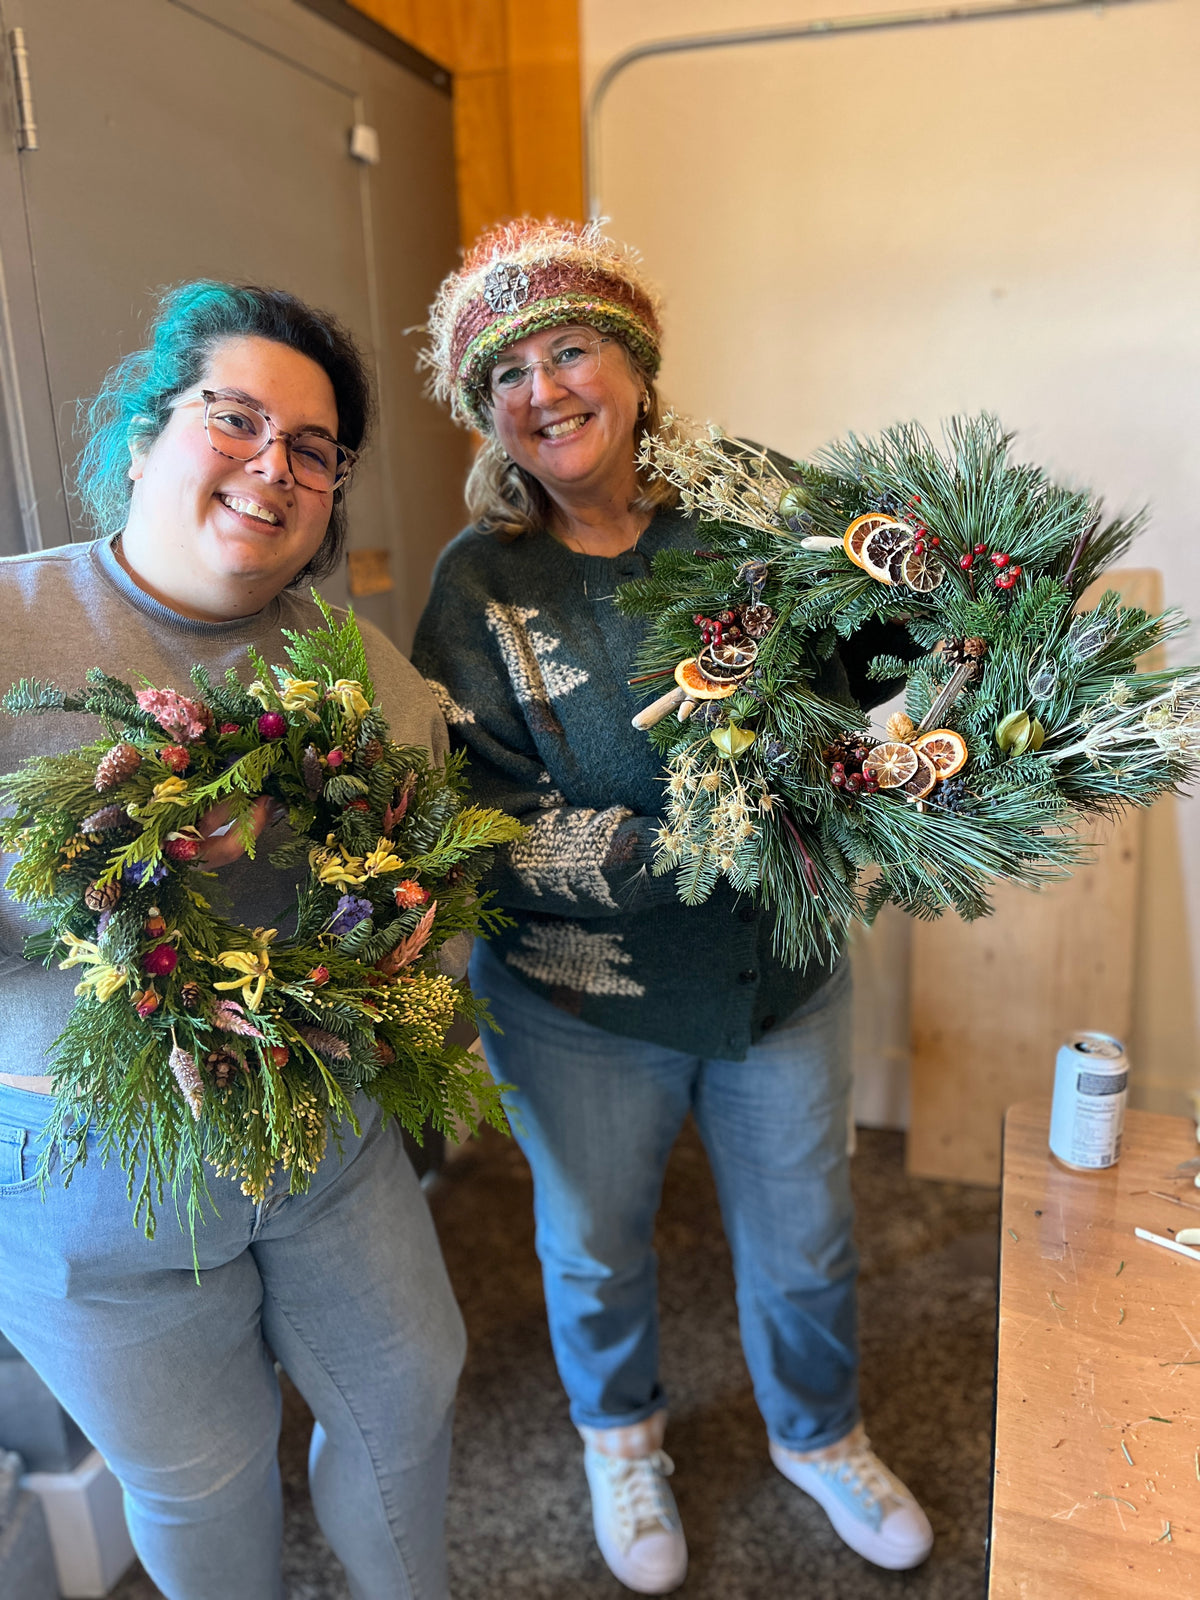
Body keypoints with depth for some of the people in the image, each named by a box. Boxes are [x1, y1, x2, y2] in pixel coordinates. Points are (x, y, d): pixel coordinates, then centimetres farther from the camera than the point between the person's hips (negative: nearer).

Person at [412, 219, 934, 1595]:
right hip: (580, 1001, -1)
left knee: (804, 1247, 22)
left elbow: (872, 684, -5)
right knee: (595, 1253, 22)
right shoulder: (476, 583, -12)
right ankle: (620, 1440, 56)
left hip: (782, 975, 2)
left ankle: (818, 1437, 55)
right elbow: (481, 820, -19)